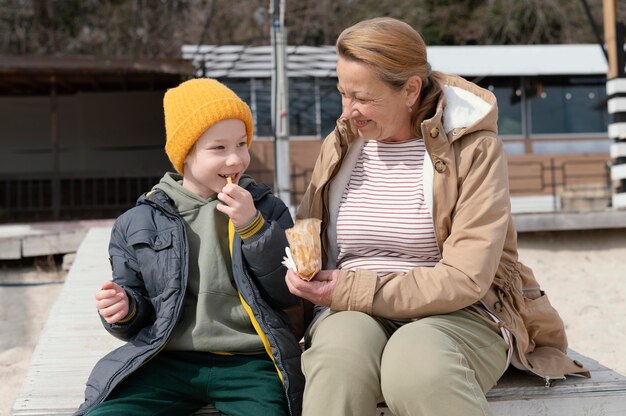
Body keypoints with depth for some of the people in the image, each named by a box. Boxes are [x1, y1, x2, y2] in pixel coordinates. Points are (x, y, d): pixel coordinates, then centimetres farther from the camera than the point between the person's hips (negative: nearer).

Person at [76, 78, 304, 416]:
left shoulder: (267, 209, 8)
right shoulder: (140, 222, 7)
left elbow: (288, 295, -1)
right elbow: (138, 312, 15)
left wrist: (252, 226, -11)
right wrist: (124, 311, -9)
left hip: (250, 363, 0)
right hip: (168, 360, 1)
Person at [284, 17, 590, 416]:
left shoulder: (475, 148, -5)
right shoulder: (338, 147, 10)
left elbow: (465, 278, -13)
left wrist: (351, 290, -16)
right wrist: (302, 274, -6)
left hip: (458, 314, -2)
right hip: (353, 313, 3)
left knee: (416, 362, -38)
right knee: (340, 351, -34)